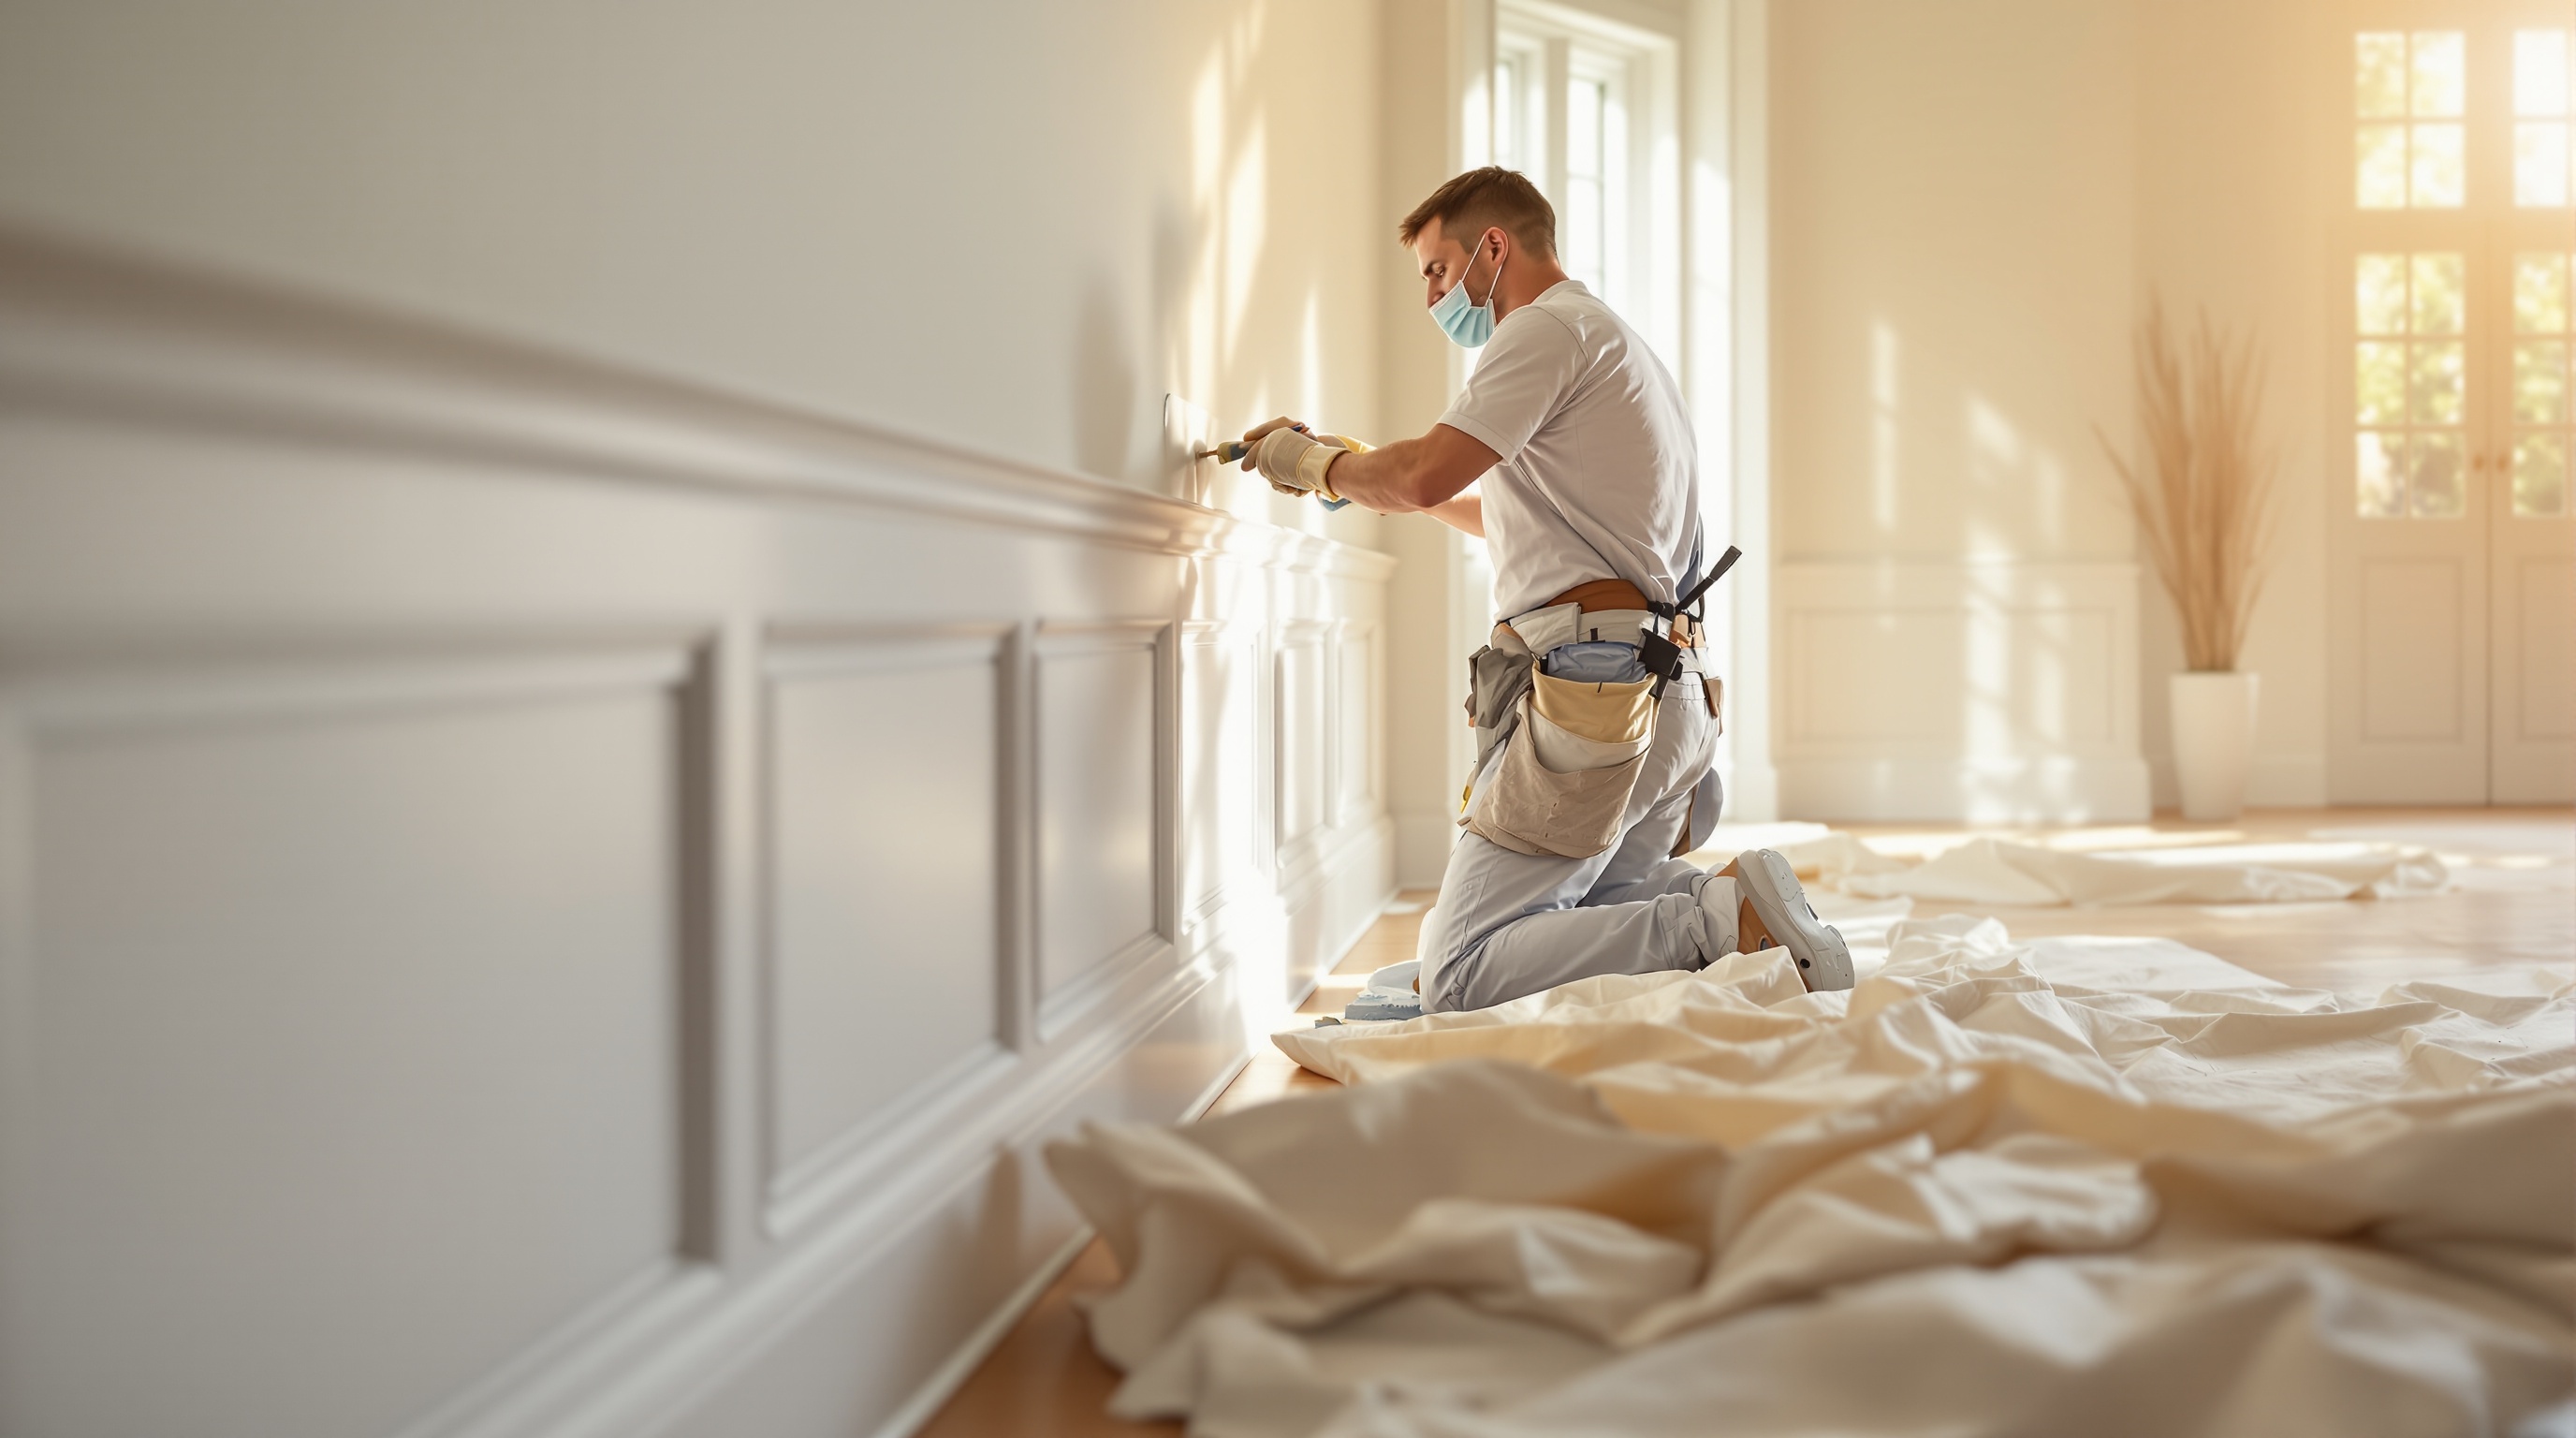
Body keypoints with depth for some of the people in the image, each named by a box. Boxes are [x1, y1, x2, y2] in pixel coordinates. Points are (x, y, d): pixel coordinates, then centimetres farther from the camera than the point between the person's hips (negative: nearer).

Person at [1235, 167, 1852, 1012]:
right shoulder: (1618, 346, 29)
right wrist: (1360, 474, 36)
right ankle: (1738, 911, -4)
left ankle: (1727, 920, -21)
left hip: (1593, 691, -10)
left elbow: (1424, 477, -16)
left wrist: (1312, 462, 3)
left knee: (1457, 979, -13)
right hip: (1665, 690, 10)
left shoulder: (1550, 326, -3)